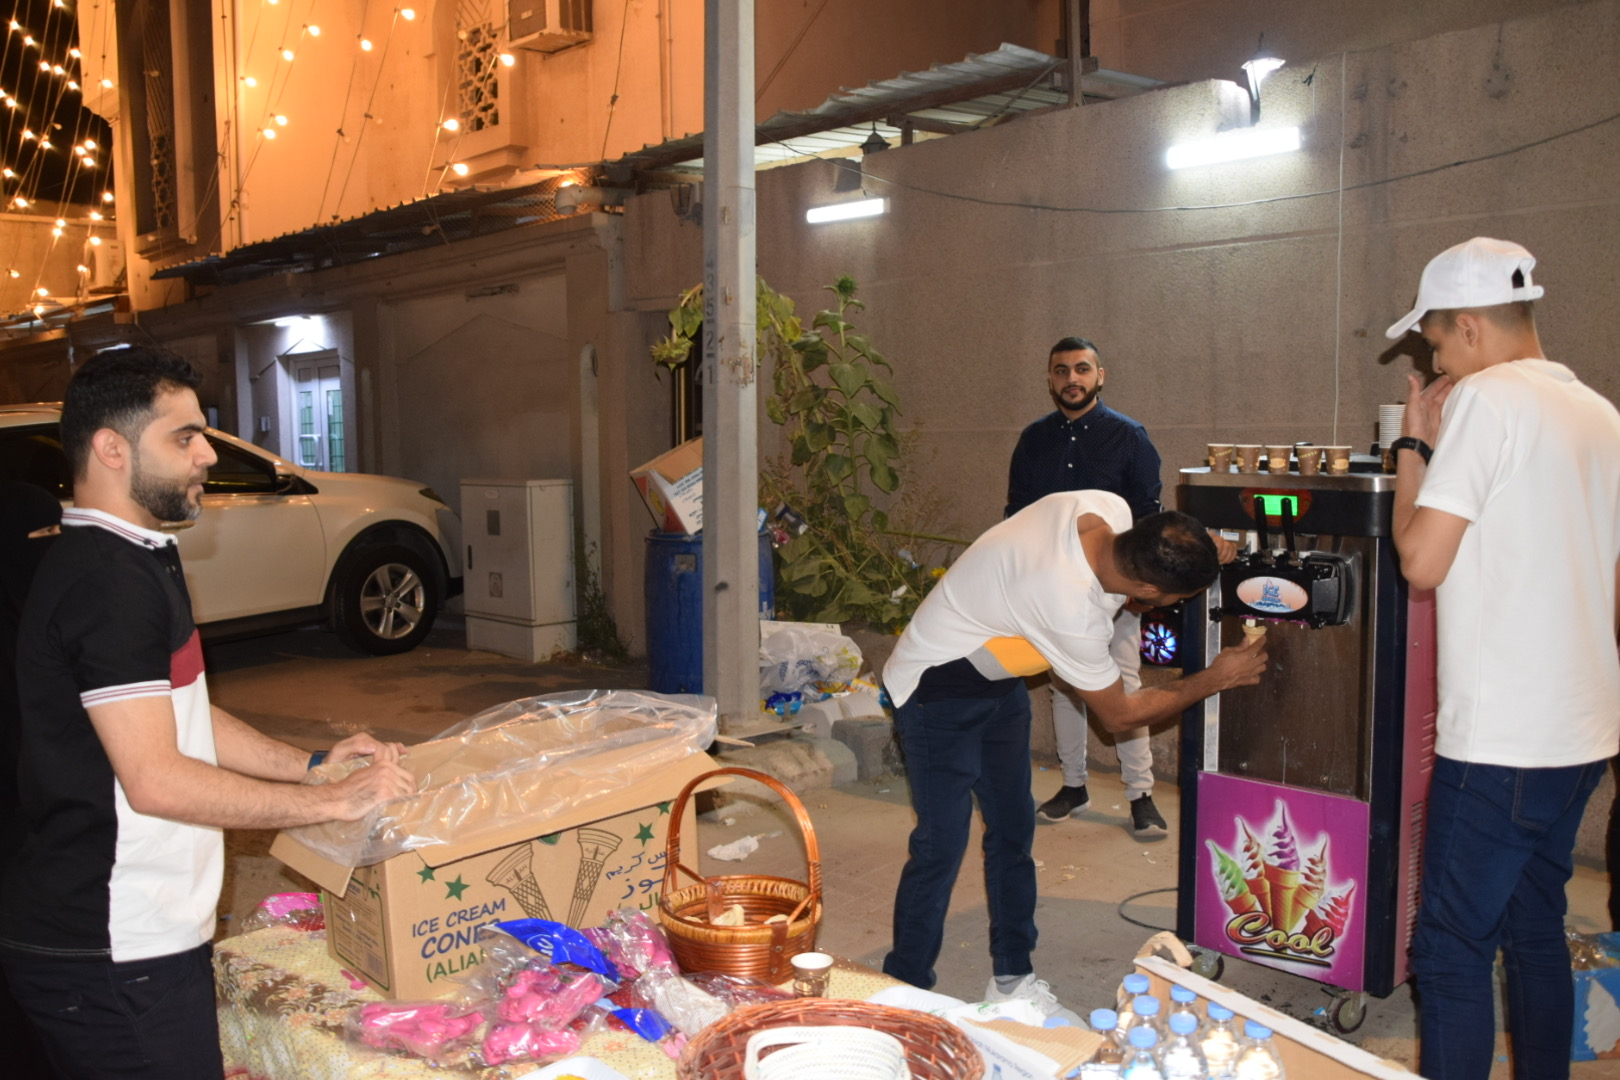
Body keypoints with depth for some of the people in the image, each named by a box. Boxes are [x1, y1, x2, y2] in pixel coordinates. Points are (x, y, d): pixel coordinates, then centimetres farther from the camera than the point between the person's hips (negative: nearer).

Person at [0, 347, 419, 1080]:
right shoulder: (109, 582, -21)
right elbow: (156, 781, -25)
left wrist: (306, 763, 7)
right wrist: (335, 800, -19)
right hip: (112, 955, -10)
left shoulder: (140, 561, 13)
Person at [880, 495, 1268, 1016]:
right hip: (936, 693, -9)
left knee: (1012, 828, 12)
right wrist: (1217, 677, -11)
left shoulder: (1109, 508, -19)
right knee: (942, 844, -7)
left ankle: (1012, 978, 26)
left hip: (997, 676, 9)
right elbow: (1120, 715, -19)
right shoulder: (1071, 609, -38)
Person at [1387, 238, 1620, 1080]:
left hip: (1499, 741, -9)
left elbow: (1421, 561, -17)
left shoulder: (1486, 399, -12)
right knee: (1536, 932, 19)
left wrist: (1412, 444, -4)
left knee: (1451, 950, -1)